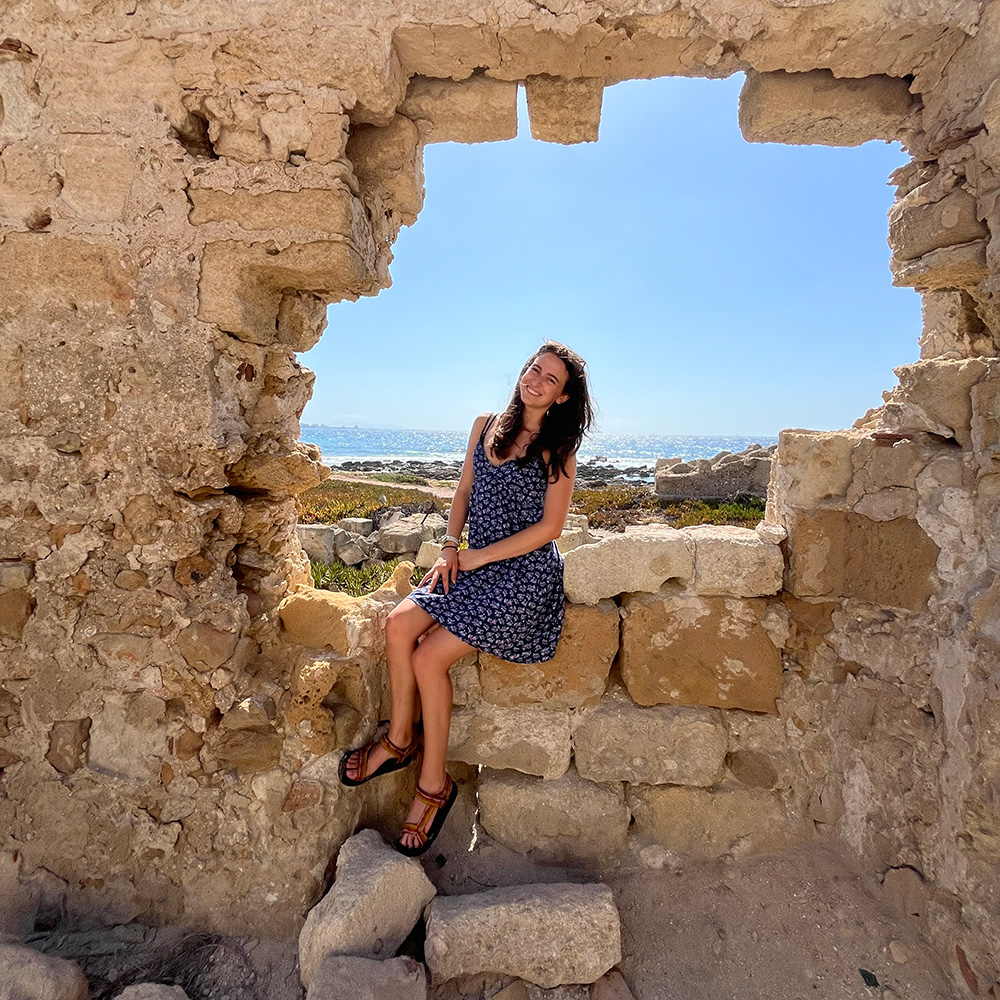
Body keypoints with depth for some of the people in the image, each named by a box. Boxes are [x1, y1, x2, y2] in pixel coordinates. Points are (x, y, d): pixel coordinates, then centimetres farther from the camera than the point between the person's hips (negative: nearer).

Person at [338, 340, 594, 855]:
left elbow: (550, 527, -8)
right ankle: (400, 739, 6)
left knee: (429, 656, -17)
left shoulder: (557, 448, -2)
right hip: (473, 564, 5)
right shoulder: (486, 426, 13)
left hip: (523, 574, -5)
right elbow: (464, 492, 16)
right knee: (400, 623, -17)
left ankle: (434, 785, 3)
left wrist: (479, 556, -10)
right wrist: (450, 548, 1)